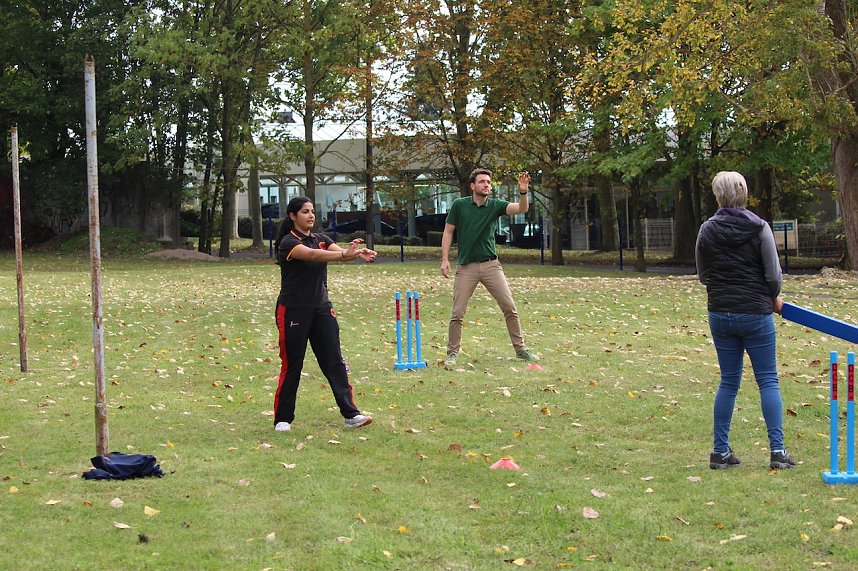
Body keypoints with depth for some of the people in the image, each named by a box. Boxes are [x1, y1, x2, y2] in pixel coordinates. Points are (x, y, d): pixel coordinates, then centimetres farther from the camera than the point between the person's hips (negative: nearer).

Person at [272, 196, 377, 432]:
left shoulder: (321, 239, 10)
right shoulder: (288, 242, -12)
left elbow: (340, 252, -8)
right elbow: (312, 255, -31)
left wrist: (358, 253, -31)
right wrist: (344, 254, -45)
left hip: (321, 308, 6)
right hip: (293, 311, -6)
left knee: (335, 362, -1)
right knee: (291, 366, 1)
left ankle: (351, 414, -3)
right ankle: (282, 419, 13)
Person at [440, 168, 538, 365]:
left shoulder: (495, 205, 3)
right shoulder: (459, 205, 0)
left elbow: (521, 209, -12)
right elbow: (448, 232, 5)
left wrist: (523, 192, -31)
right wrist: (445, 259, -5)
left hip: (491, 264, 2)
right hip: (466, 266, -1)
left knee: (510, 308, -2)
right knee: (457, 314, -4)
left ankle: (520, 349, 8)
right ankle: (452, 353, 9)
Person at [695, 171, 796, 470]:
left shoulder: (707, 230, 0)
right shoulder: (759, 228, -8)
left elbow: (703, 275, 7)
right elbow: (774, 274, -8)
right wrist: (773, 298, 12)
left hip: (720, 315, 3)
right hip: (755, 314, -3)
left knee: (729, 381, 11)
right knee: (768, 380, 4)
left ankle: (720, 451, 10)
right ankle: (777, 450, -2)